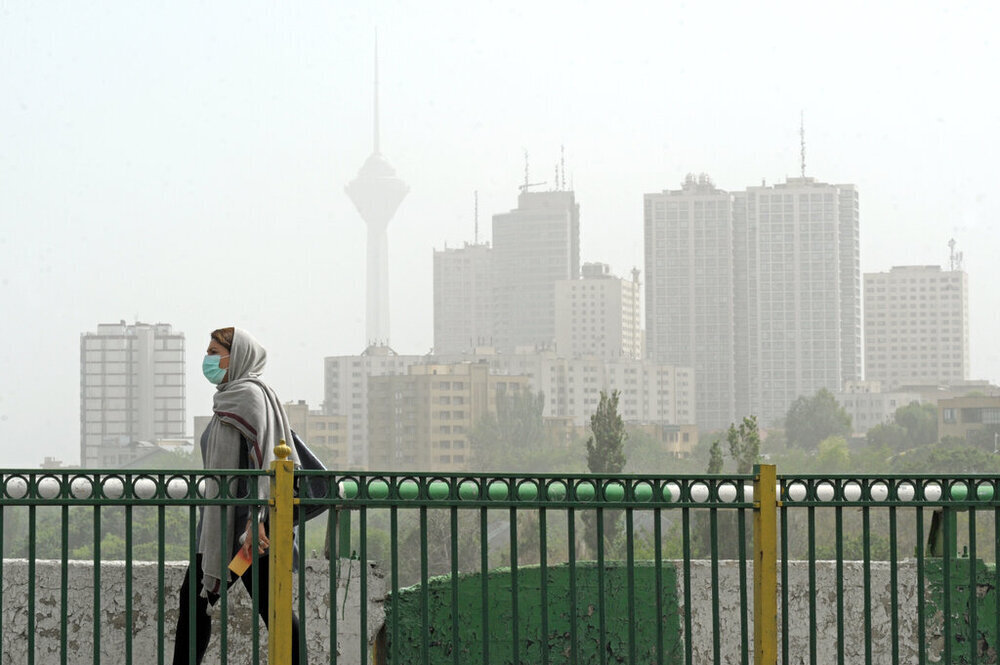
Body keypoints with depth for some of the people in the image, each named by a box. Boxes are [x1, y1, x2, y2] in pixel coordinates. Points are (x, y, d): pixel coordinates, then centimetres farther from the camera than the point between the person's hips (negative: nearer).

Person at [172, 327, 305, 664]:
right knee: (193, 598, 10)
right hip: (219, 522, 10)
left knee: (269, 604, -7)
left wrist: (255, 518, -27)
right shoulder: (229, 397, 17)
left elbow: (263, 455, -20)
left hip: (244, 520, -10)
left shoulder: (249, 393, -11)